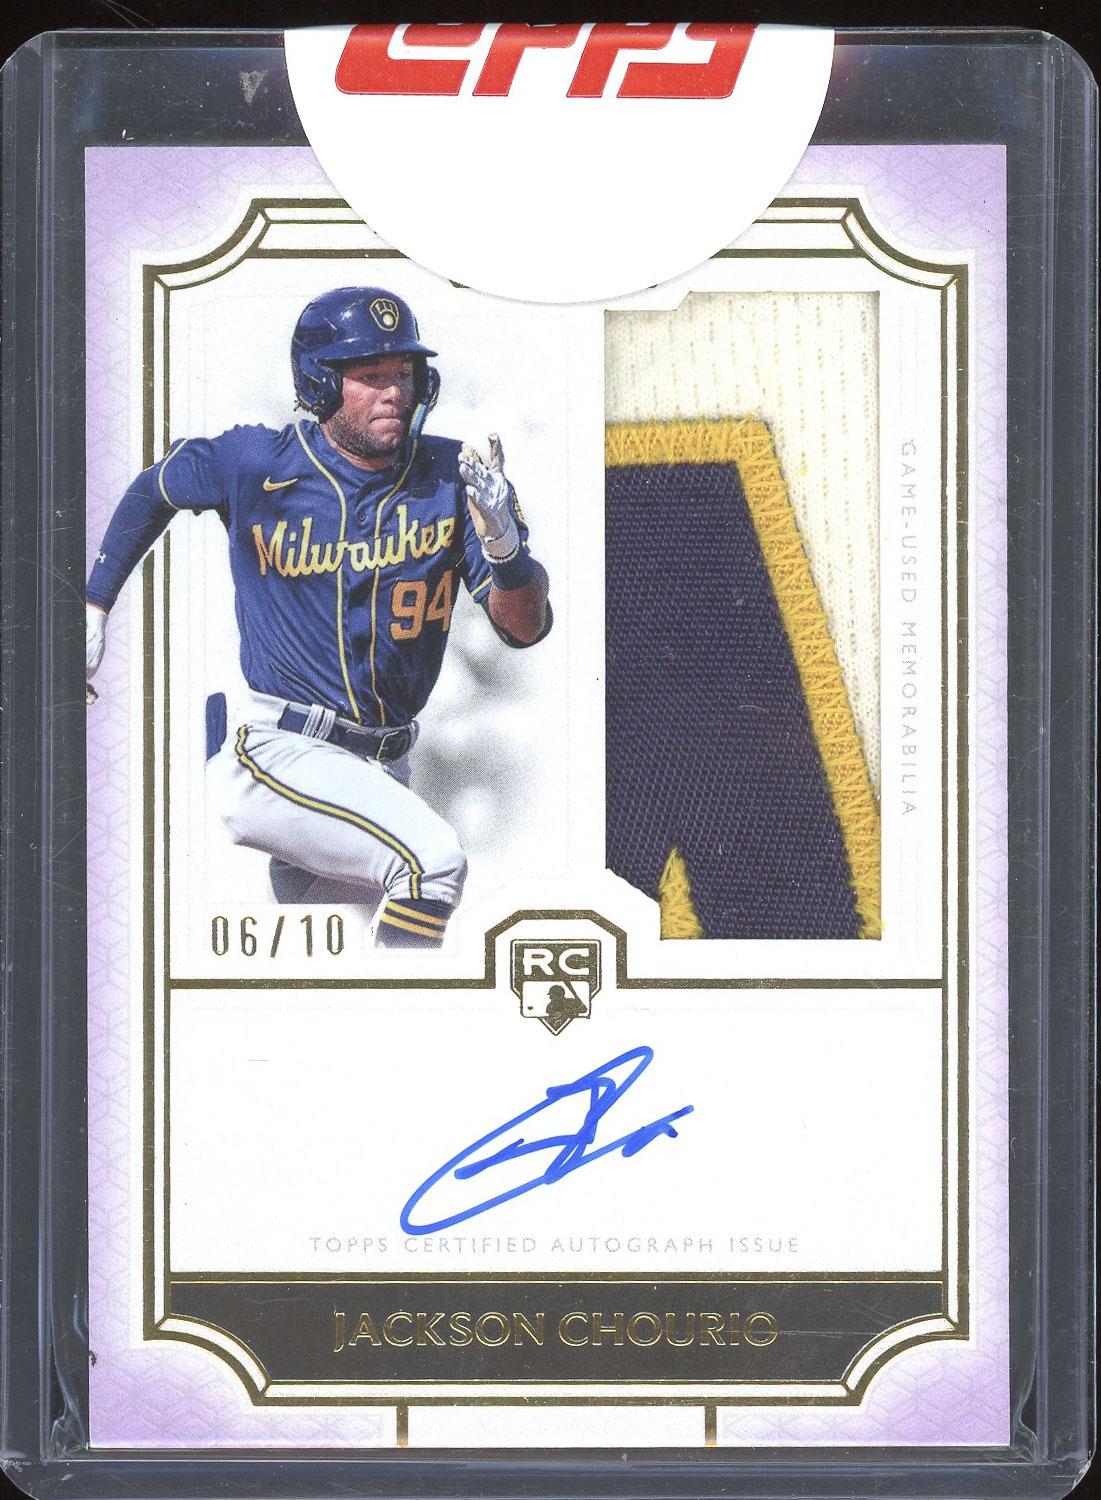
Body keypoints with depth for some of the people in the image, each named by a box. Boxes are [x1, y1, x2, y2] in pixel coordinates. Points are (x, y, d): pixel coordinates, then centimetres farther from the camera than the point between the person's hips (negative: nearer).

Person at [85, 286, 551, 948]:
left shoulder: (450, 475, -4)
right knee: (434, 858, -28)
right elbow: (156, 487, 13)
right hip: (280, 753, -5)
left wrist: (503, 544, -28)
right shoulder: (259, 464, -8)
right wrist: (94, 607, 16)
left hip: (384, 769, 5)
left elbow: (525, 629, -8)